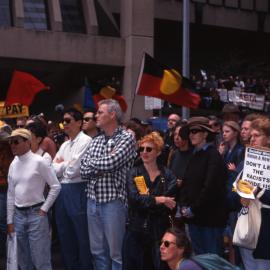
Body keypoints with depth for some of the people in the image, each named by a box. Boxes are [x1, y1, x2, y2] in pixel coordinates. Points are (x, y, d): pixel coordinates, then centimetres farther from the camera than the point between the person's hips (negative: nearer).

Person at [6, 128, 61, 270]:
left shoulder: (38, 162, -10)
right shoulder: (13, 165, 8)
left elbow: (56, 186, -9)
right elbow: (11, 194, 11)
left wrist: (44, 209, -8)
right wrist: (10, 220, 10)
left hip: (36, 214, -6)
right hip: (18, 215, 6)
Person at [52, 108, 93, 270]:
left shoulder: (85, 141, -10)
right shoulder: (64, 145, 15)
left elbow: (73, 170, -17)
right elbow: (53, 170, 9)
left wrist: (61, 164, 1)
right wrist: (65, 165, -8)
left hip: (77, 191, -8)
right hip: (61, 190, 8)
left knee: (82, 236, 2)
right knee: (65, 235, 17)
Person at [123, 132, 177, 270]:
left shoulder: (167, 175, 2)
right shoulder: (134, 173, 3)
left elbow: (170, 206, -9)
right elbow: (134, 199, -14)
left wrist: (146, 200, -14)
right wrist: (158, 200, -16)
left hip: (159, 232, 0)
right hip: (136, 230, 0)